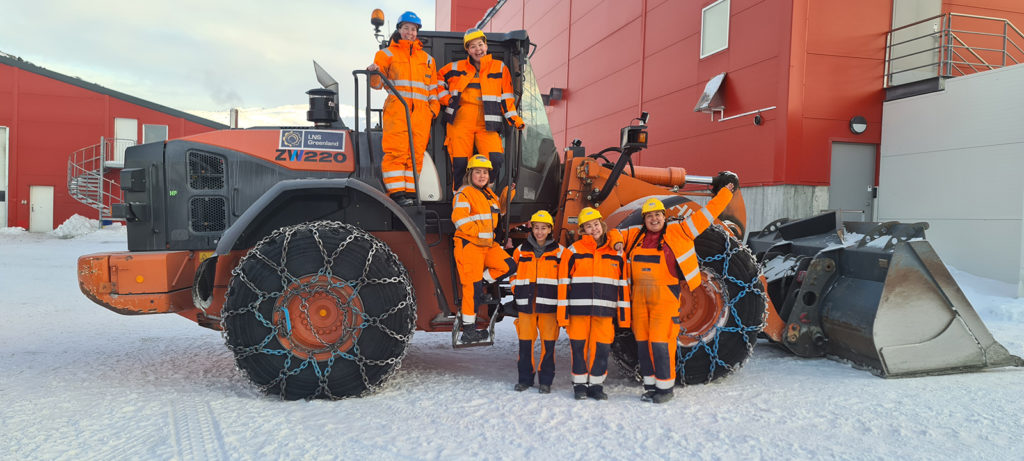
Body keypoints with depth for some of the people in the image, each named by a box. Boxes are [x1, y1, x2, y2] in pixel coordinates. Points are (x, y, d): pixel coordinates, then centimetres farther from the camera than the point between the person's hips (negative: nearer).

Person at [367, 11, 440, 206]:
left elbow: (433, 87, 24)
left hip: (421, 112, 4)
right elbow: (377, 83, 7)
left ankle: (410, 191, 3)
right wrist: (373, 73, -15)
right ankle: (396, 192, -12)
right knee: (396, 151, -13)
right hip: (396, 110, -3)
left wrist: (434, 108, 11)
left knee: (416, 153, -1)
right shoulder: (387, 54, 15)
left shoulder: (427, 58, 25)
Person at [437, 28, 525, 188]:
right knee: (460, 163, -8)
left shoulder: (500, 68, 13)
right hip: (460, 121, 1)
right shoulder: (456, 68, 16)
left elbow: (507, 97, 11)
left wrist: (514, 118, -1)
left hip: (487, 123, -1)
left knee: (496, 159, -19)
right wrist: (445, 98, 10)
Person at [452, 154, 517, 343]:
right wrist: (479, 233, -19)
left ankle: (480, 281, 13)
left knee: (509, 266, -1)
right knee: (472, 286, -6)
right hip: (469, 244, -8)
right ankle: (468, 328, 3)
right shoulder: (464, 193, -10)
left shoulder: (488, 193, 16)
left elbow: (499, 209, 33)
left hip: (488, 244, 8)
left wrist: (508, 192, 20)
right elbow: (459, 219, -21)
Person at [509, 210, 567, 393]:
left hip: (549, 304, -2)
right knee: (525, 342, 3)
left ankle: (545, 381, 9)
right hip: (526, 304, 2)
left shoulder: (560, 251, 4)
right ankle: (525, 379, 15)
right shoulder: (521, 251, 10)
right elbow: (513, 274, 18)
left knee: (548, 342, -1)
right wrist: (517, 293, 10)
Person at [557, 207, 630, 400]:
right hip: (579, 308, -1)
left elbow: (623, 284, 10)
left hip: (604, 310, 1)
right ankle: (580, 384, 17)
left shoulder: (616, 253, 8)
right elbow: (564, 283, 1)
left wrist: (623, 313, 5)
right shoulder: (574, 251, 2)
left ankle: (596, 385, 16)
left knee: (602, 348, 1)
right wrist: (563, 312, -4)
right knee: (579, 346, 3)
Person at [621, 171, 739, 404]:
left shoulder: (677, 232, 1)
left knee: (661, 341, -7)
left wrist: (724, 193, 7)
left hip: (665, 297, -4)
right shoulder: (634, 235, 10)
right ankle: (651, 385, 20)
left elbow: (704, 215, 5)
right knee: (643, 341, 8)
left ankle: (666, 386, 6)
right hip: (639, 297, 4)